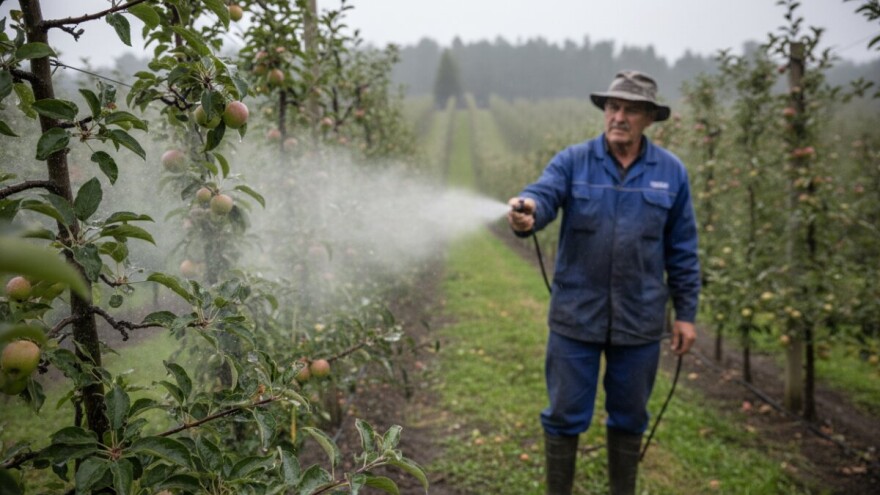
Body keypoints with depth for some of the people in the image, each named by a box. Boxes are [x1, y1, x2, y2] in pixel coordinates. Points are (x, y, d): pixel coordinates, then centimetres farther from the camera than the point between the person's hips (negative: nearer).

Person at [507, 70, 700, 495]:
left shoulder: (671, 172, 2)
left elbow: (682, 250, 6)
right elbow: (543, 194, -22)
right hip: (576, 317, -1)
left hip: (639, 321, 2)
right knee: (565, 416, 8)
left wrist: (686, 313, 5)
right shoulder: (572, 161, -2)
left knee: (629, 418, 16)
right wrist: (526, 212, -45)